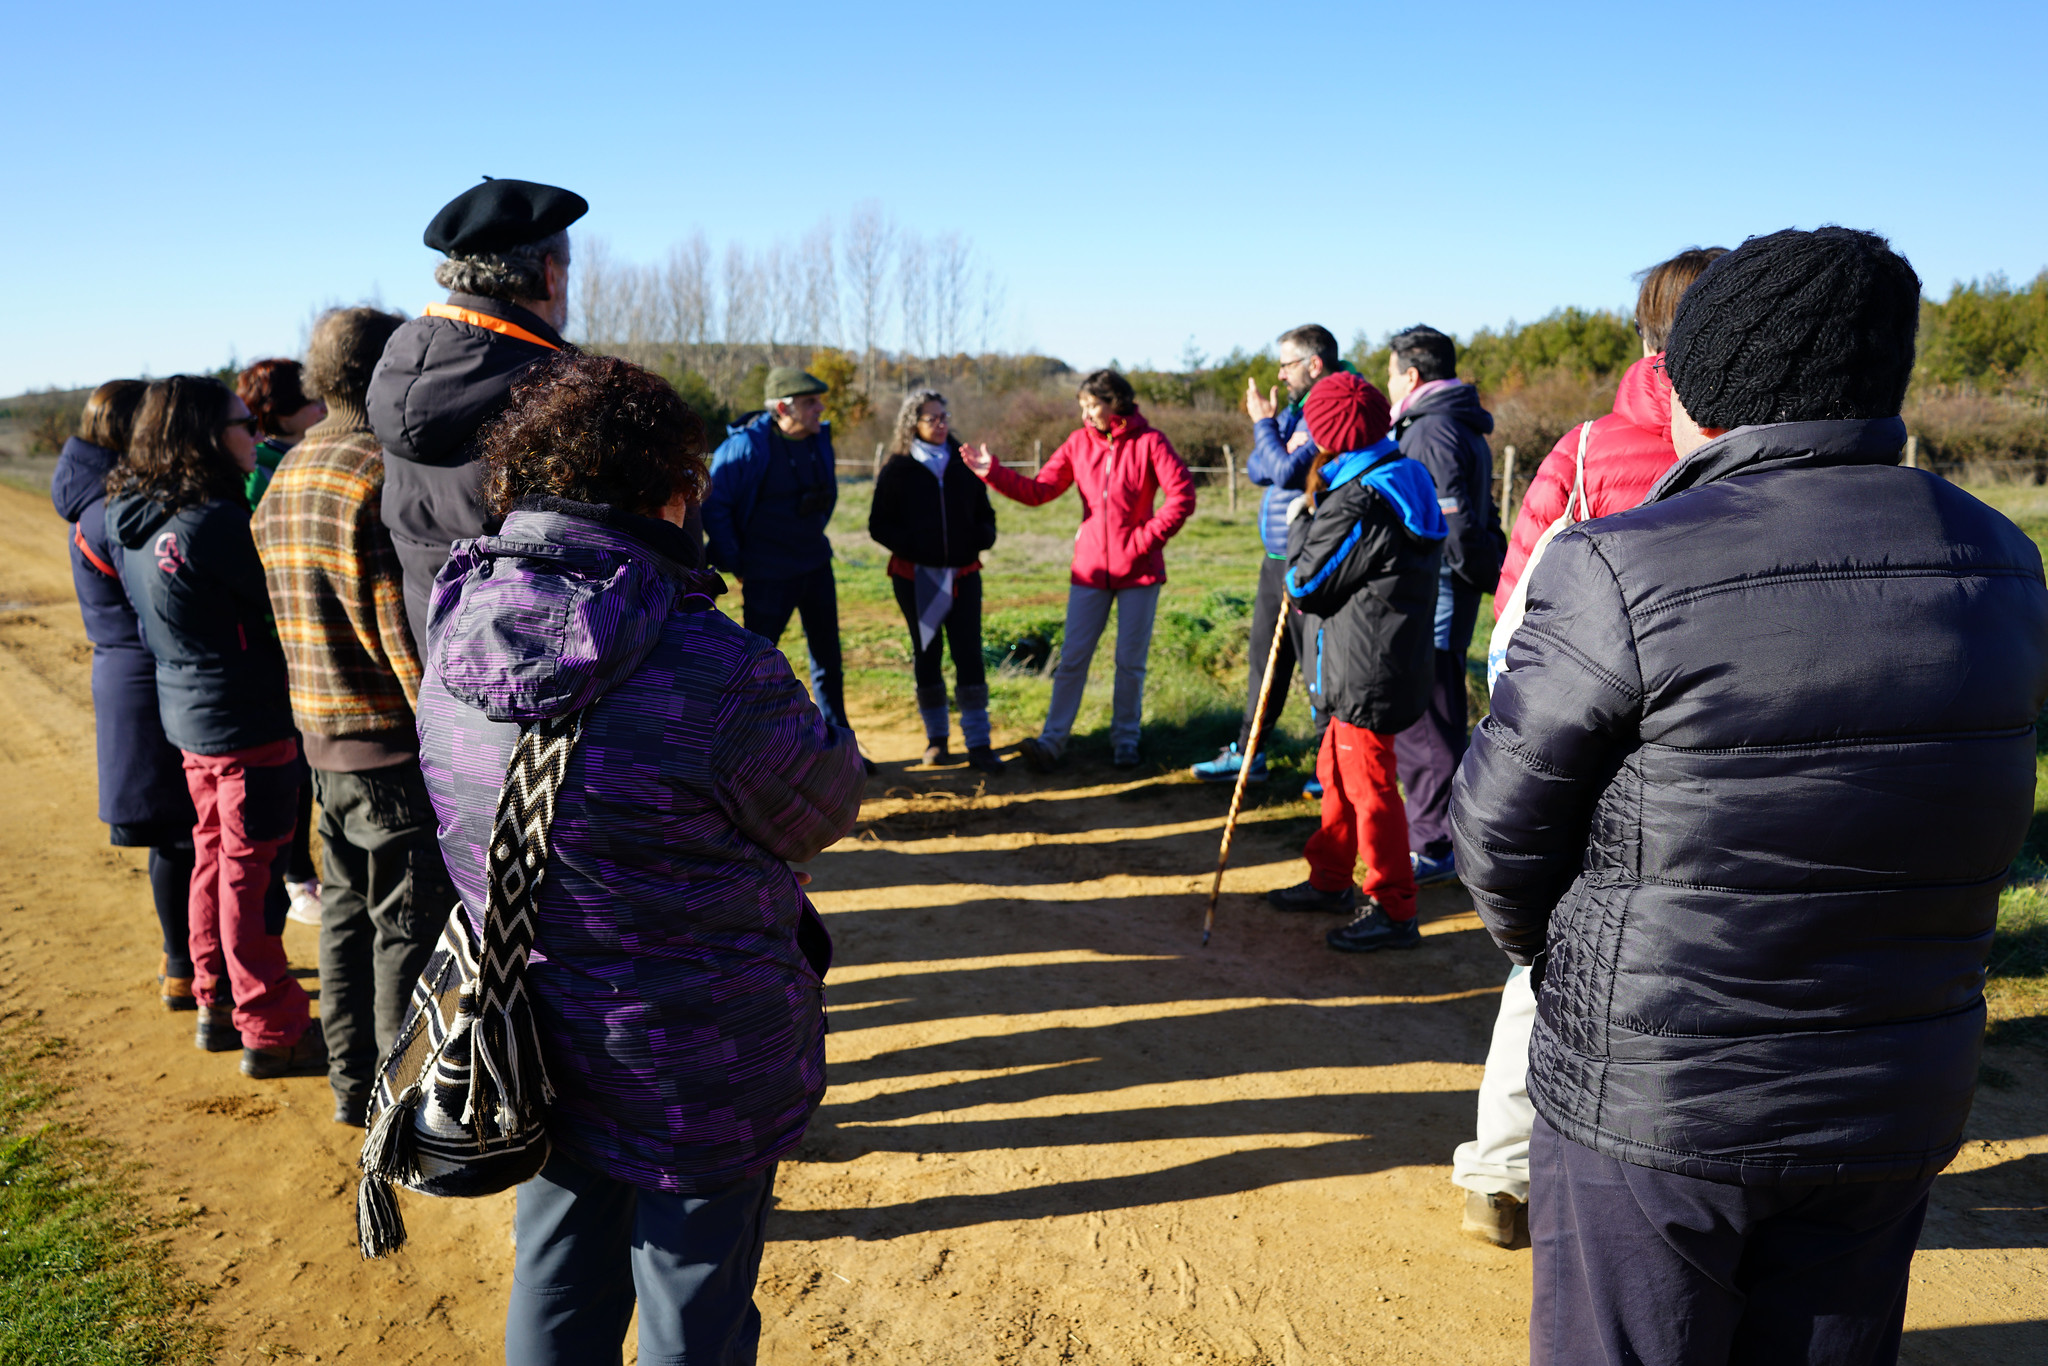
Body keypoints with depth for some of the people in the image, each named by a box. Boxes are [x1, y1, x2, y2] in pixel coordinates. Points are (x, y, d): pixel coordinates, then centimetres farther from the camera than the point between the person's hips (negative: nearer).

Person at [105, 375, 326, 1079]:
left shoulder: (136, 518, 5)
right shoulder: (212, 523, -23)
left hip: (187, 710, 9)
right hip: (248, 720, -9)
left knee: (215, 856, 19)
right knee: (252, 870, 0)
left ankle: (218, 1005, 31)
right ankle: (271, 1032, 10)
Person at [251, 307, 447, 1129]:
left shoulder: (287, 475, 12)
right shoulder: (379, 476, -18)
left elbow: (284, 613, 17)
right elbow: (408, 634, -21)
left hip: (322, 734, 9)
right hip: (393, 741, -9)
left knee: (348, 906, 18)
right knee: (410, 923, 2)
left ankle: (353, 1083, 31)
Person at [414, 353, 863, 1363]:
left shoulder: (453, 646, -8)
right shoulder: (720, 673, -28)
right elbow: (826, 806, -12)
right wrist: (803, 719, 9)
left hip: (536, 1047, 6)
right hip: (700, 1072, -5)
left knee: (558, 1284, 27)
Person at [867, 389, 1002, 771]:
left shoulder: (964, 463, 5)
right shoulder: (897, 470, -2)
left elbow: (983, 511, 15)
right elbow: (879, 525, -1)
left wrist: (984, 534, -7)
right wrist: (909, 545, -18)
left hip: (962, 572, 1)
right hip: (916, 575, -1)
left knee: (969, 655, -4)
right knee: (926, 654, 9)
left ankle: (978, 743, 0)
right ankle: (936, 736, 22)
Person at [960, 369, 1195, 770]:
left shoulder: (1149, 442, -7)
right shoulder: (1079, 444, 4)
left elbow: (1182, 497, -10)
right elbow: (1039, 490, -1)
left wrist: (1146, 539, -12)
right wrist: (992, 472, -12)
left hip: (1138, 570, -2)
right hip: (1090, 568, 3)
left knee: (1130, 660, 6)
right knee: (1072, 657, 0)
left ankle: (1125, 738, 20)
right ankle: (1052, 740, 1)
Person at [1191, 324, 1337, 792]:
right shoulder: (1294, 410, 14)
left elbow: (1288, 473, -21)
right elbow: (1258, 470, 11)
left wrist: (1263, 424, -7)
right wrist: (1268, 426, -9)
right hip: (1276, 560, 9)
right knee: (1265, 658, 15)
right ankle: (1247, 753, 25)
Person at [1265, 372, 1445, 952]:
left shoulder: (1357, 503, -23)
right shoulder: (1400, 480, 9)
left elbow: (1305, 587, -15)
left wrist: (1302, 520, -2)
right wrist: (1316, 513, 8)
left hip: (1367, 675, -10)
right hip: (1362, 670, 10)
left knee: (1369, 786, 0)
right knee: (1337, 772, 21)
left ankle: (1393, 911, 10)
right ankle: (1330, 880, 35)